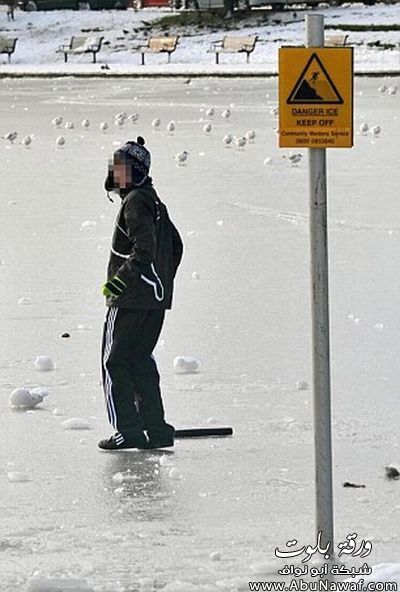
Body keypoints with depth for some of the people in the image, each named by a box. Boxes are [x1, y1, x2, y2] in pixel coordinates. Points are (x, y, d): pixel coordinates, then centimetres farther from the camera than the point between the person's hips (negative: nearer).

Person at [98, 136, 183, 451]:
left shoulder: (136, 201, -13)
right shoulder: (154, 202, 17)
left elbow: (145, 248, -24)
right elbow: (175, 245, 24)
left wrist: (120, 279, -21)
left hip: (131, 298, -9)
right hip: (157, 298, 9)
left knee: (115, 362, -3)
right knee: (140, 360, 14)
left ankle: (129, 430, -8)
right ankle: (157, 429, 11)